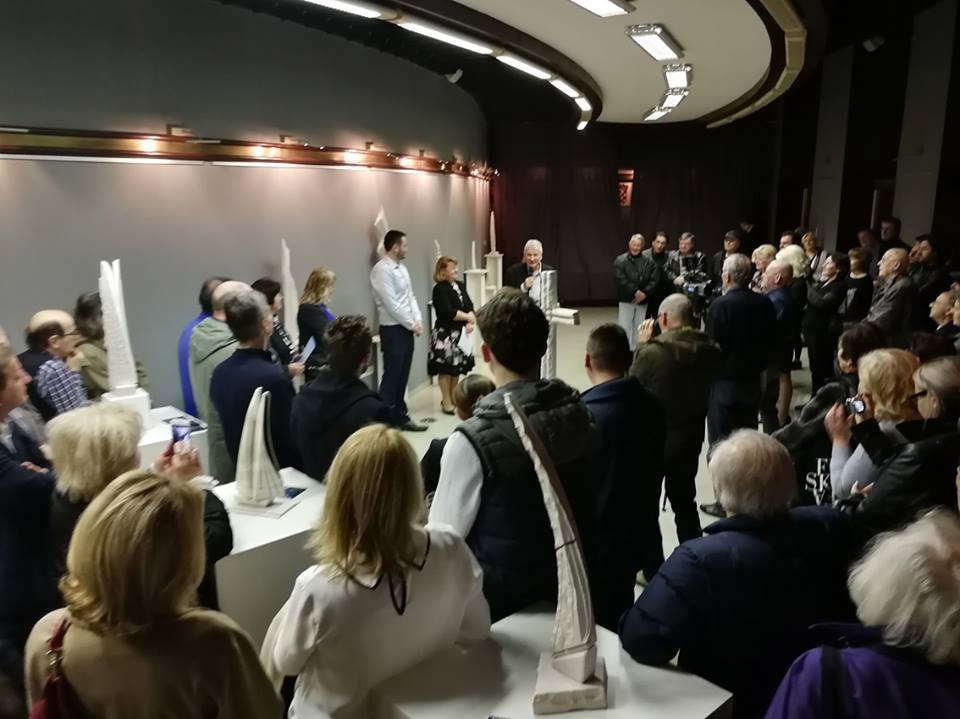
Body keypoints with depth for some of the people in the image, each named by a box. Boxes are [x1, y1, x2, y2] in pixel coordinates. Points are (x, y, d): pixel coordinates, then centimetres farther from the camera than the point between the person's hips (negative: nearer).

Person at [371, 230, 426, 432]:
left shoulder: (401, 267, 12)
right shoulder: (382, 270, -16)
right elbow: (392, 305, -20)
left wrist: (417, 320, 0)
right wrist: (412, 324, -11)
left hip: (406, 328, 8)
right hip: (393, 330, -8)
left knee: (402, 377, 14)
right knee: (391, 377, -3)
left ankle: (401, 417, 24)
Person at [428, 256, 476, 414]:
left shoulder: (460, 285, 11)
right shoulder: (440, 289, -11)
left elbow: (470, 306, 7)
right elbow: (447, 312, -21)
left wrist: (470, 323, -10)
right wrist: (467, 317, -11)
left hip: (461, 332, 7)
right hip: (445, 333, -7)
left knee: (458, 366, 12)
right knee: (446, 367, -2)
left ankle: (453, 397, 24)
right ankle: (446, 401, 7)